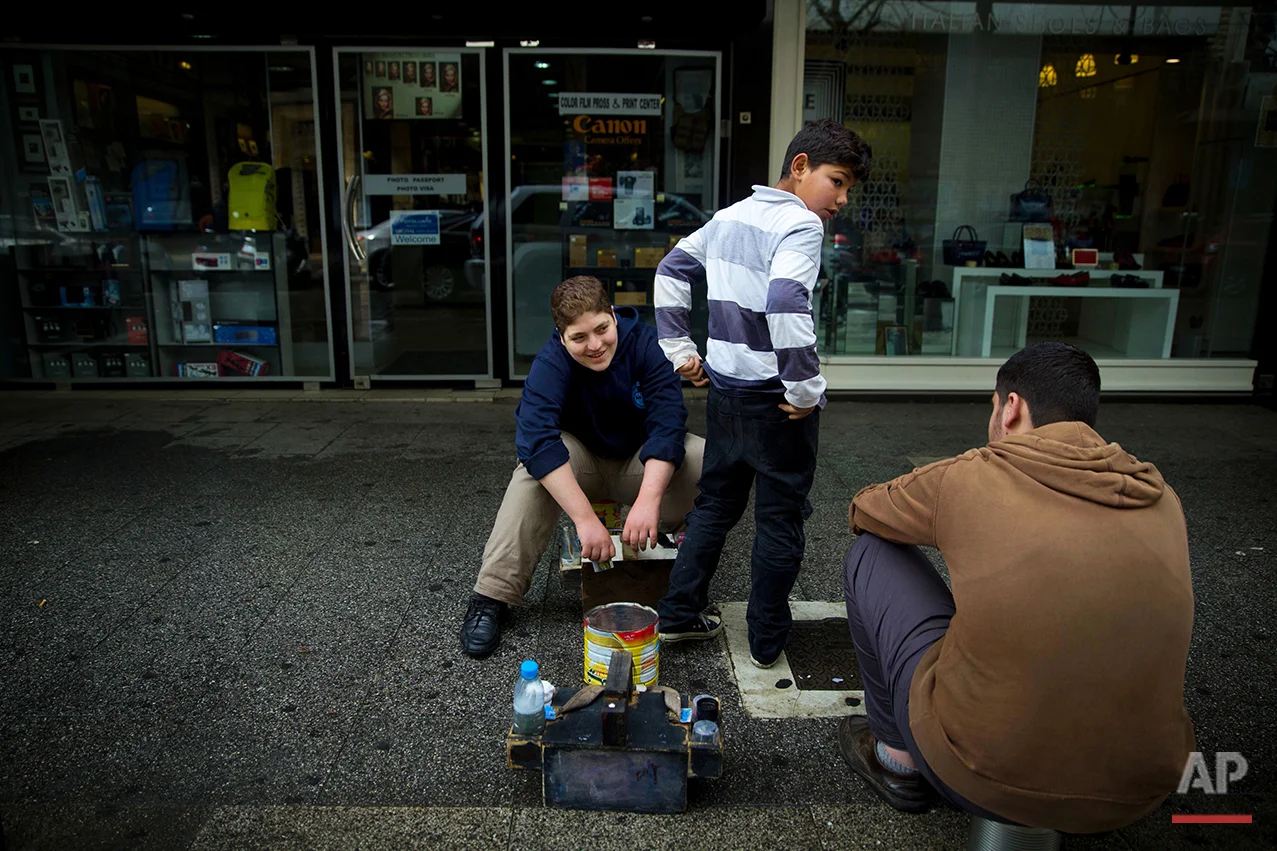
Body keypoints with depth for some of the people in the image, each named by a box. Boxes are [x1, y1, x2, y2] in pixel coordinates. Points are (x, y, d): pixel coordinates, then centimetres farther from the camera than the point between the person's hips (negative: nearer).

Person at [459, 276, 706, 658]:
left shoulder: (646, 344, -21)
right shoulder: (550, 364, -24)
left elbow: (667, 424, -29)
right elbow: (536, 437, -39)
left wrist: (649, 499, -44)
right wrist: (585, 518, -49)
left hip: (643, 462, 1)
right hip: (582, 461, 0)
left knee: (707, 458, -29)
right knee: (536, 462, -33)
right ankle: (491, 595, -28)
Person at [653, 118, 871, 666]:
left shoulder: (730, 216, 10)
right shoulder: (801, 224, -15)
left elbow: (670, 271, 16)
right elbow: (786, 304, -31)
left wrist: (680, 351, 16)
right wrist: (806, 390, -21)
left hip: (723, 391, 7)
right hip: (775, 403, -7)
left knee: (715, 505, 20)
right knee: (779, 520, 8)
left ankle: (678, 616, 28)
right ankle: (767, 642, 20)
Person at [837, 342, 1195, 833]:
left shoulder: (967, 480, -11)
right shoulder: (1161, 500, 1)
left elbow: (863, 512, 9)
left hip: (980, 783, -5)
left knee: (870, 556, 10)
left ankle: (898, 757, 21)